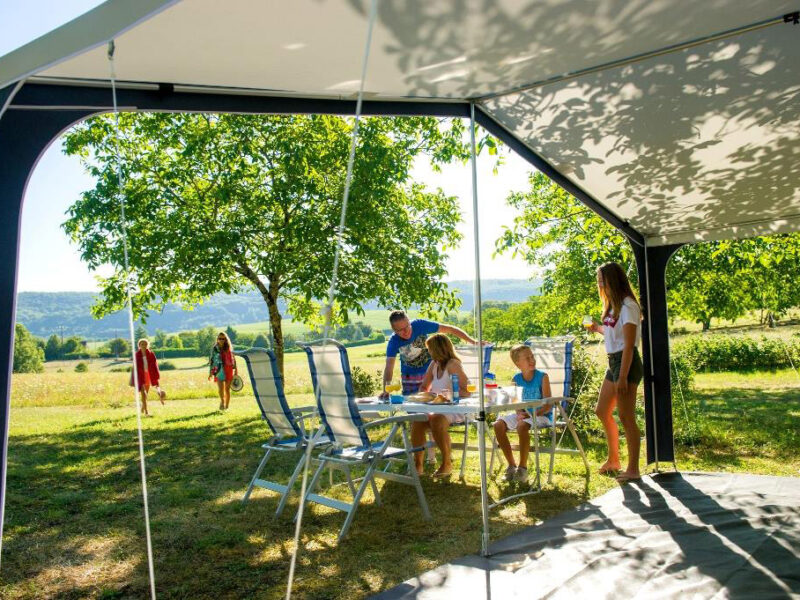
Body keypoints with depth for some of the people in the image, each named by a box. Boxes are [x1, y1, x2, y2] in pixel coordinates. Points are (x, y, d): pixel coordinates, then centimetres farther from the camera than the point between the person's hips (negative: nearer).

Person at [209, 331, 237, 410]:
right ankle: (222, 402, -11)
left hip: (228, 370, 1)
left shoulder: (229, 348, 6)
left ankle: (226, 406, 13)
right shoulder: (215, 348, 3)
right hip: (219, 370, -1)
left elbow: (233, 359, 12)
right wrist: (210, 372, 2)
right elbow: (211, 360, 5)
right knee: (221, 388, -19)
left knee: (227, 389, 5)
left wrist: (235, 369, 9)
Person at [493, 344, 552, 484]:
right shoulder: (516, 379, 3)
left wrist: (535, 414, -26)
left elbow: (548, 405, -11)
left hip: (540, 415, -5)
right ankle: (511, 465, -5)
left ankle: (523, 467, -20)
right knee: (498, 425, -17)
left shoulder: (542, 377, -8)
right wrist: (519, 413, -17)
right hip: (523, 415, 5)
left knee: (522, 426, -36)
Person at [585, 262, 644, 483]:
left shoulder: (628, 306, -15)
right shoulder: (613, 305, 13)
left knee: (626, 417, -4)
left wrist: (623, 377, -21)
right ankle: (613, 460, 29)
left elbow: (628, 344, -19)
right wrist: (598, 329, 8)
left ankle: (633, 468, 7)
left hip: (626, 363, -10)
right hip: (613, 362, 10)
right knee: (602, 412, 16)